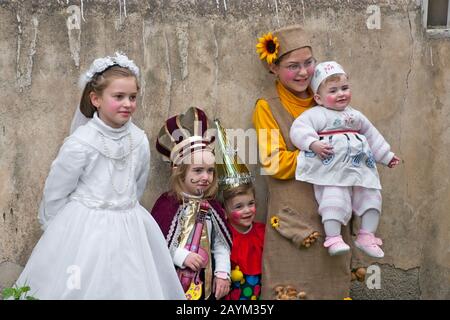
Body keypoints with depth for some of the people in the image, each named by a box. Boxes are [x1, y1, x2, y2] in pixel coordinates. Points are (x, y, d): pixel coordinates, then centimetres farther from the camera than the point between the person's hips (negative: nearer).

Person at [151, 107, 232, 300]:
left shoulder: (212, 207, 4)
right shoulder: (167, 204, -10)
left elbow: (221, 244, 4)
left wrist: (222, 273, -5)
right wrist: (183, 256, -19)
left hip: (204, 283, 4)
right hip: (171, 280, -4)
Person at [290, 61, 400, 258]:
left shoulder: (355, 115, 22)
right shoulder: (316, 114, 1)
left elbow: (372, 135, 32)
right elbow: (298, 129, -12)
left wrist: (387, 156, 33)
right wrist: (314, 144, -27)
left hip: (360, 167, 6)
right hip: (332, 170, -6)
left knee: (372, 196, 2)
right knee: (334, 198, -22)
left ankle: (367, 236, 10)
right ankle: (333, 239, -19)